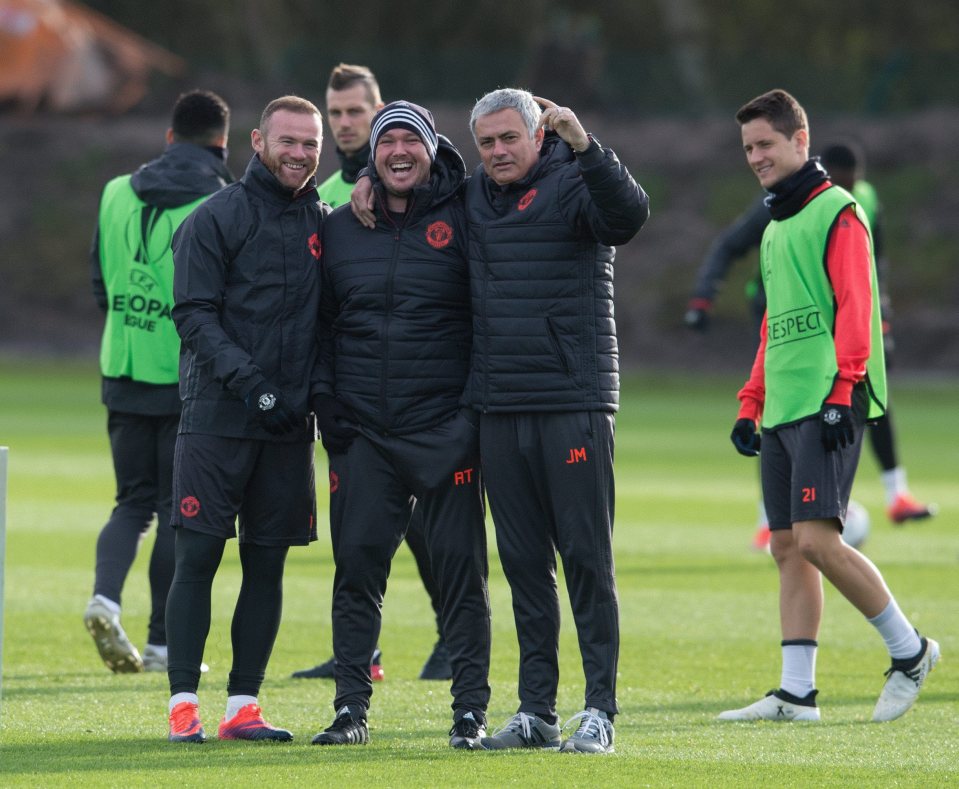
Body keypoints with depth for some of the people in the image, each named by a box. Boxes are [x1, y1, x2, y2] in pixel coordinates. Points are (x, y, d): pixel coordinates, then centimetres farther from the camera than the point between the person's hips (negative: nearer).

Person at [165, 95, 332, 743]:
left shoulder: (325, 224, 12)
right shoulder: (216, 220, -2)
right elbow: (194, 314, -9)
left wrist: (320, 389, 1)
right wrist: (247, 381, -19)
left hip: (290, 424, 5)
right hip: (217, 417, -5)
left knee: (268, 564, 4)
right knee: (197, 558, -6)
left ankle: (244, 704, 8)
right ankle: (184, 703, -3)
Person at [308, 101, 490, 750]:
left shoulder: (462, 222, 0)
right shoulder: (338, 229, 10)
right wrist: (327, 405, 9)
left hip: (445, 426, -3)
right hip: (361, 429, 3)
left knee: (461, 565, -1)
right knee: (357, 564, 1)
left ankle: (471, 709, 5)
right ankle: (352, 707, 9)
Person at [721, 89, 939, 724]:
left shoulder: (837, 213, -5)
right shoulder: (775, 228, 22)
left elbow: (855, 308, -12)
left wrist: (842, 391, -20)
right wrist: (751, 404, 21)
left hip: (827, 408, -9)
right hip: (782, 410, 9)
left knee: (817, 540, -16)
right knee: (787, 547, 4)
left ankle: (909, 651, -1)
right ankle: (796, 694, 4)